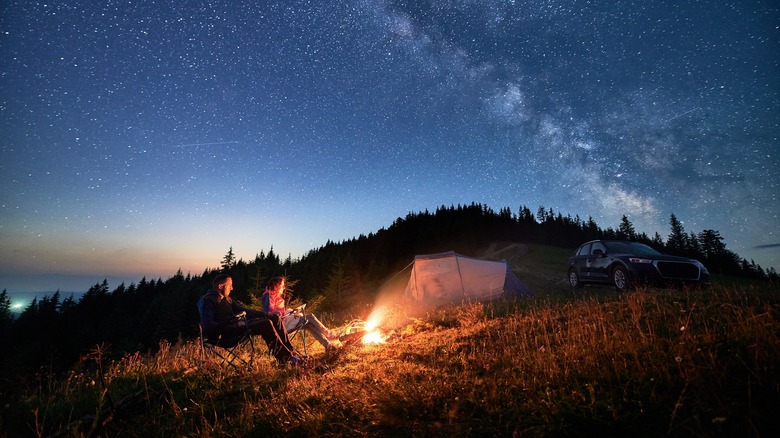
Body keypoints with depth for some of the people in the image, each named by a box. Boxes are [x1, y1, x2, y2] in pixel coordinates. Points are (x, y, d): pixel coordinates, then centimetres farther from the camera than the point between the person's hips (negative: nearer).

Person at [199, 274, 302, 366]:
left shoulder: (227, 299, 21)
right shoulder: (209, 301, -7)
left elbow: (244, 310, 22)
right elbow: (208, 325, -18)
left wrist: (266, 315, 11)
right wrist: (236, 323, -27)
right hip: (225, 333, -9)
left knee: (275, 318, -3)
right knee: (266, 324, -27)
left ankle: (289, 354, -6)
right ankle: (283, 359, -19)